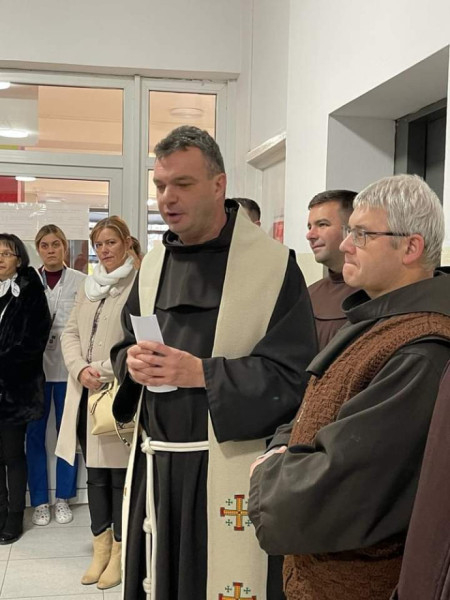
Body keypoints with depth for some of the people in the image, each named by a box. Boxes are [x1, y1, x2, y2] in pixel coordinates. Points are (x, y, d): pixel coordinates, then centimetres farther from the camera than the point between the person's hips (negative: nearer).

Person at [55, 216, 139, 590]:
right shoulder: (88, 286, 16)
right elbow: (70, 332, 14)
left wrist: (107, 372, -16)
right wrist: (80, 369, -4)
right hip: (86, 392, 7)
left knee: (120, 473, 1)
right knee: (95, 472, 13)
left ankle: (120, 552, 14)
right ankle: (101, 548, 25)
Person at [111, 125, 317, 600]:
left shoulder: (273, 265, -9)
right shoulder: (153, 265, 10)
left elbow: (291, 373, -14)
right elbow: (124, 349, 17)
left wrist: (201, 373, -20)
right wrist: (132, 362, -6)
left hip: (229, 467, -5)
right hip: (154, 465, 6)